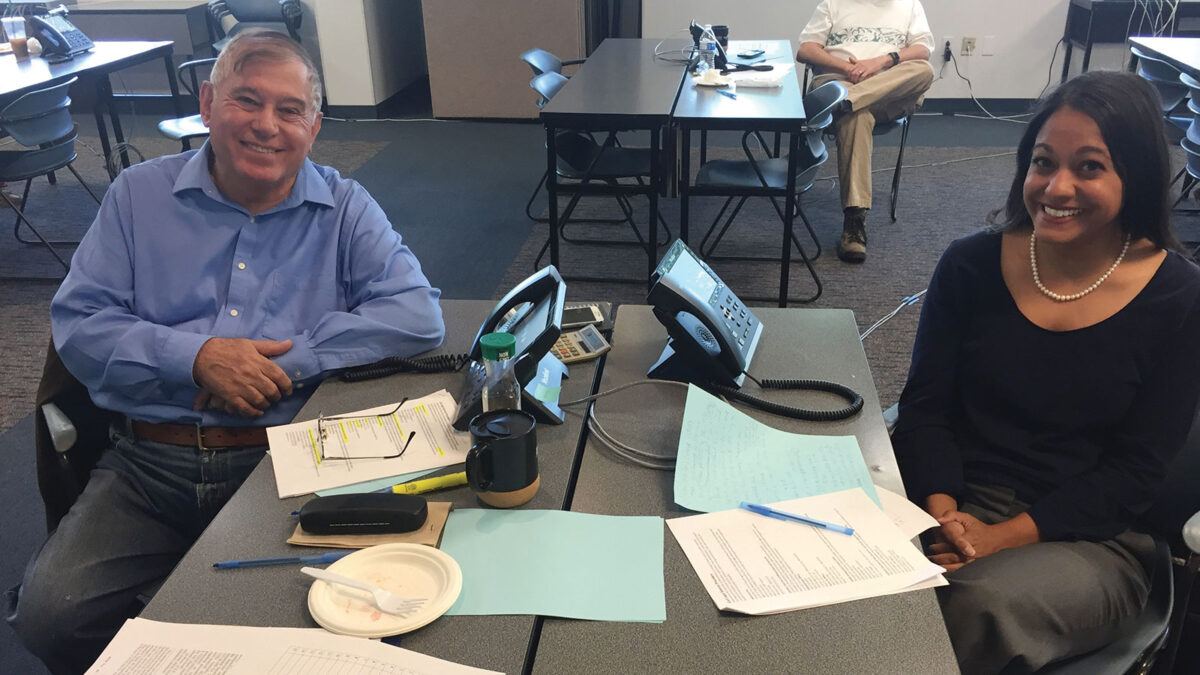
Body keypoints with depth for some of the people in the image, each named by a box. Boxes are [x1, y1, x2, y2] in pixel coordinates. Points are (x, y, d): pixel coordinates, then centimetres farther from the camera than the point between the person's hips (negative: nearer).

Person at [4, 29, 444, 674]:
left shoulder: (346, 211, 6)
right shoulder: (139, 195, 10)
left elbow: (418, 316, -7)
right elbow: (76, 322, 4)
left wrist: (286, 362, -15)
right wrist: (196, 358, -13)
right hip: (149, 463, 2)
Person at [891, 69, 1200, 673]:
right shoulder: (972, 264, 2)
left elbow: (1134, 471, -5)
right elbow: (925, 406, 1)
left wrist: (1004, 536, -16)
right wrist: (943, 513, -17)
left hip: (1088, 538, -1)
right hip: (953, 503, 2)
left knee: (984, 602, -34)